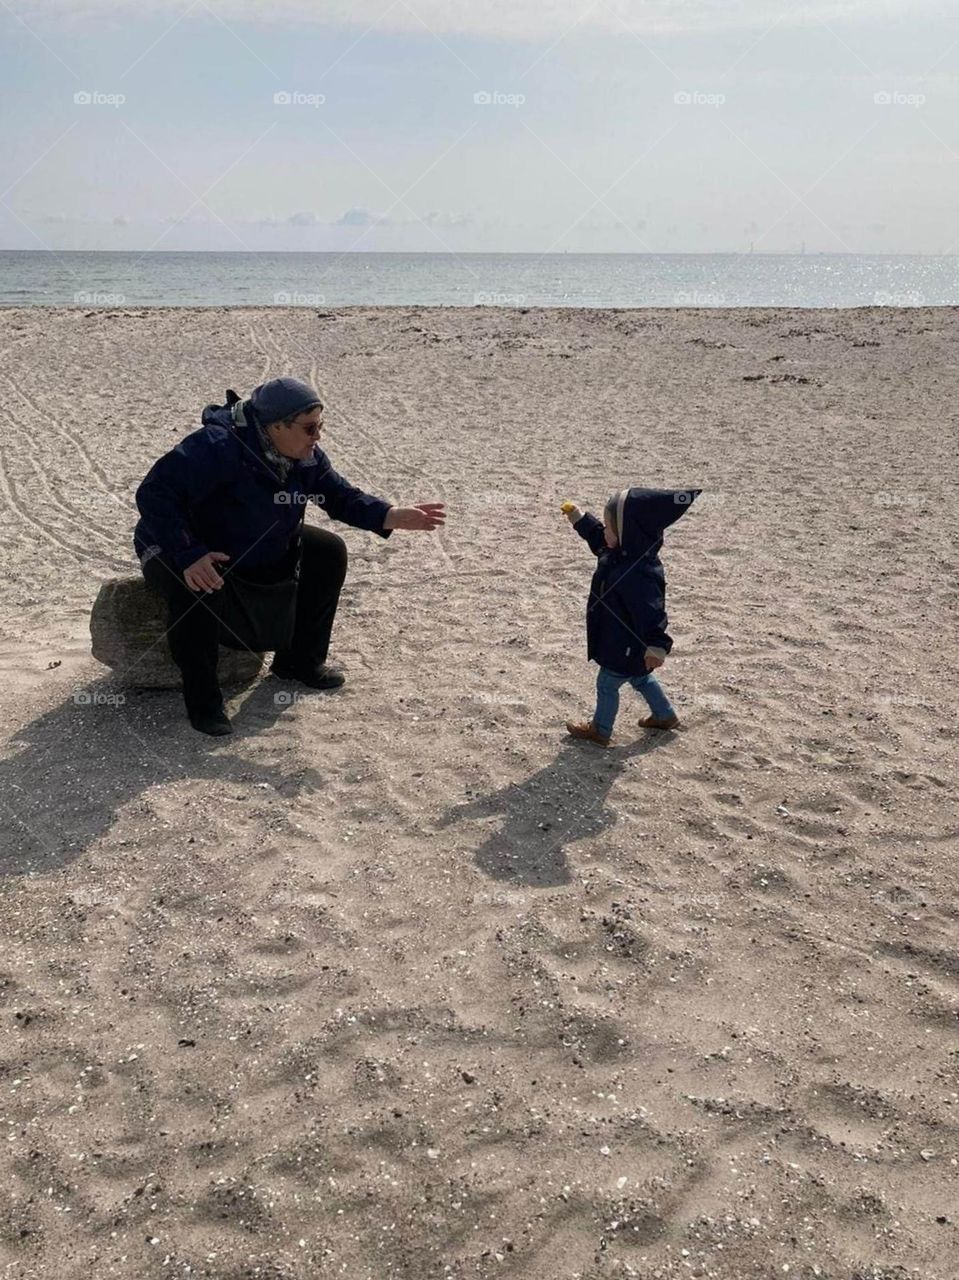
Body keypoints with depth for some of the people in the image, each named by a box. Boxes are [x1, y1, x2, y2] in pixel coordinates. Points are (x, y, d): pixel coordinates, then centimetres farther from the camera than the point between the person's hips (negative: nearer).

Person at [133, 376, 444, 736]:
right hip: (178, 549, -8)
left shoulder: (306, 458, -9)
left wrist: (398, 517, -20)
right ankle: (202, 699, -22)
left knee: (328, 551, -1)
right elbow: (153, 494, -36)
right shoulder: (217, 447, -34)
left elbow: (342, 497, -3)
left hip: (257, 554, 8)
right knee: (197, 588, -41)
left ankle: (299, 660, 12)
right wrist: (188, 557, -44)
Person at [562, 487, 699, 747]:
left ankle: (600, 730, 32)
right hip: (622, 640, 10)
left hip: (627, 647, -10)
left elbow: (651, 611, -39)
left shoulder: (638, 574, -36)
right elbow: (598, 538, 15)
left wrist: (656, 645, -44)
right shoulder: (621, 551, -7)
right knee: (641, 678, 29)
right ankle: (665, 716, 47)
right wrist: (580, 519, 11)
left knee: (607, 684, 12)